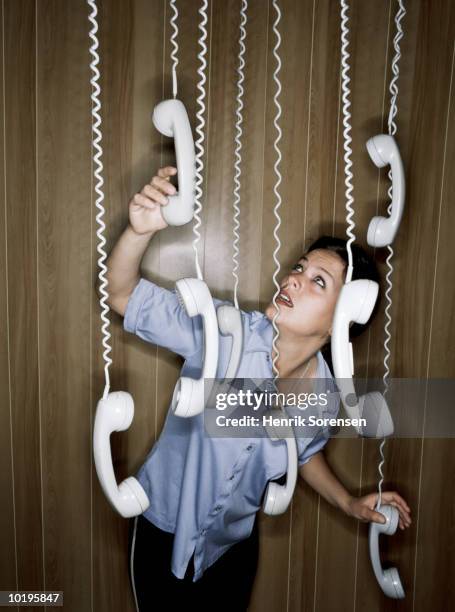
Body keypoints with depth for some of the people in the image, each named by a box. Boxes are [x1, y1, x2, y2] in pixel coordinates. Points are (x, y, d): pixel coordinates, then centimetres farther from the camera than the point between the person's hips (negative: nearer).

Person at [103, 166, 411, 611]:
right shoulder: (224, 331, -30)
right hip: (164, 530, -2)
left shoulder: (325, 400, -17)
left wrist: (348, 503, -6)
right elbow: (123, 295, -28)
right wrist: (140, 230, -46)